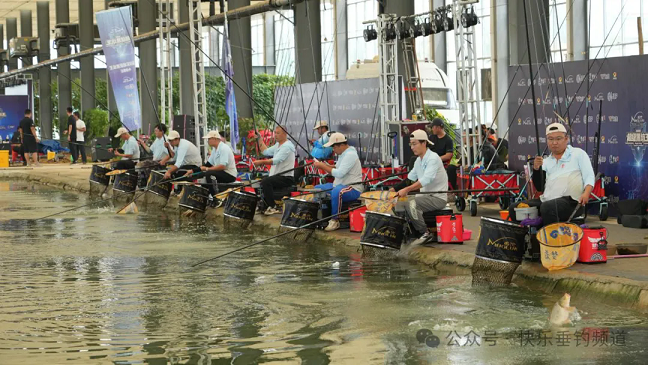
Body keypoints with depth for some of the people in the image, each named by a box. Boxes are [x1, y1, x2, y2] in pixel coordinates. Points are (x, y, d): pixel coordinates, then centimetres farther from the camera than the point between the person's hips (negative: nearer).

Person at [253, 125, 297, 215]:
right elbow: (265, 152, 16)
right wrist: (259, 138, 12)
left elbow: (276, 161, -27)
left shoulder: (287, 146, -15)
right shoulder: (278, 145, 17)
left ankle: (272, 208, -22)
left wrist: (261, 162, -36)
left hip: (286, 178, -10)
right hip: (278, 176, 10)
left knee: (266, 182, -29)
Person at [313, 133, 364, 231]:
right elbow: (337, 170, 19)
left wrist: (323, 166, -20)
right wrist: (325, 166, 4)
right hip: (339, 185, 11)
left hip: (353, 188, -11)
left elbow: (339, 173, -27)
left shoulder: (350, 155, -18)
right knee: (317, 188, 11)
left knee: (336, 192, -41)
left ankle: (335, 220, -28)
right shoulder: (343, 154, 14)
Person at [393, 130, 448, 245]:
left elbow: (426, 179, -30)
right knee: (399, 204, 4)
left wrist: (407, 189, -35)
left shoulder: (433, 158, -17)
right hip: (425, 195, 9)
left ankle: (425, 233, -16)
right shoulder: (418, 161, 12)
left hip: (438, 197, -9)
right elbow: (410, 178, 18)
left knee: (411, 204, -28)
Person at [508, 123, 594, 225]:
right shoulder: (546, 162, 25)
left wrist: (586, 193, -19)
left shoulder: (578, 154, 12)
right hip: (546, 200, 6)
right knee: (514, 209, -9)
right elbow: (540, 188, 18)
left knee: (547, 207, -38)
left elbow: (589, 176, 0)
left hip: (570, 201, -6)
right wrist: (536, 169, 1)